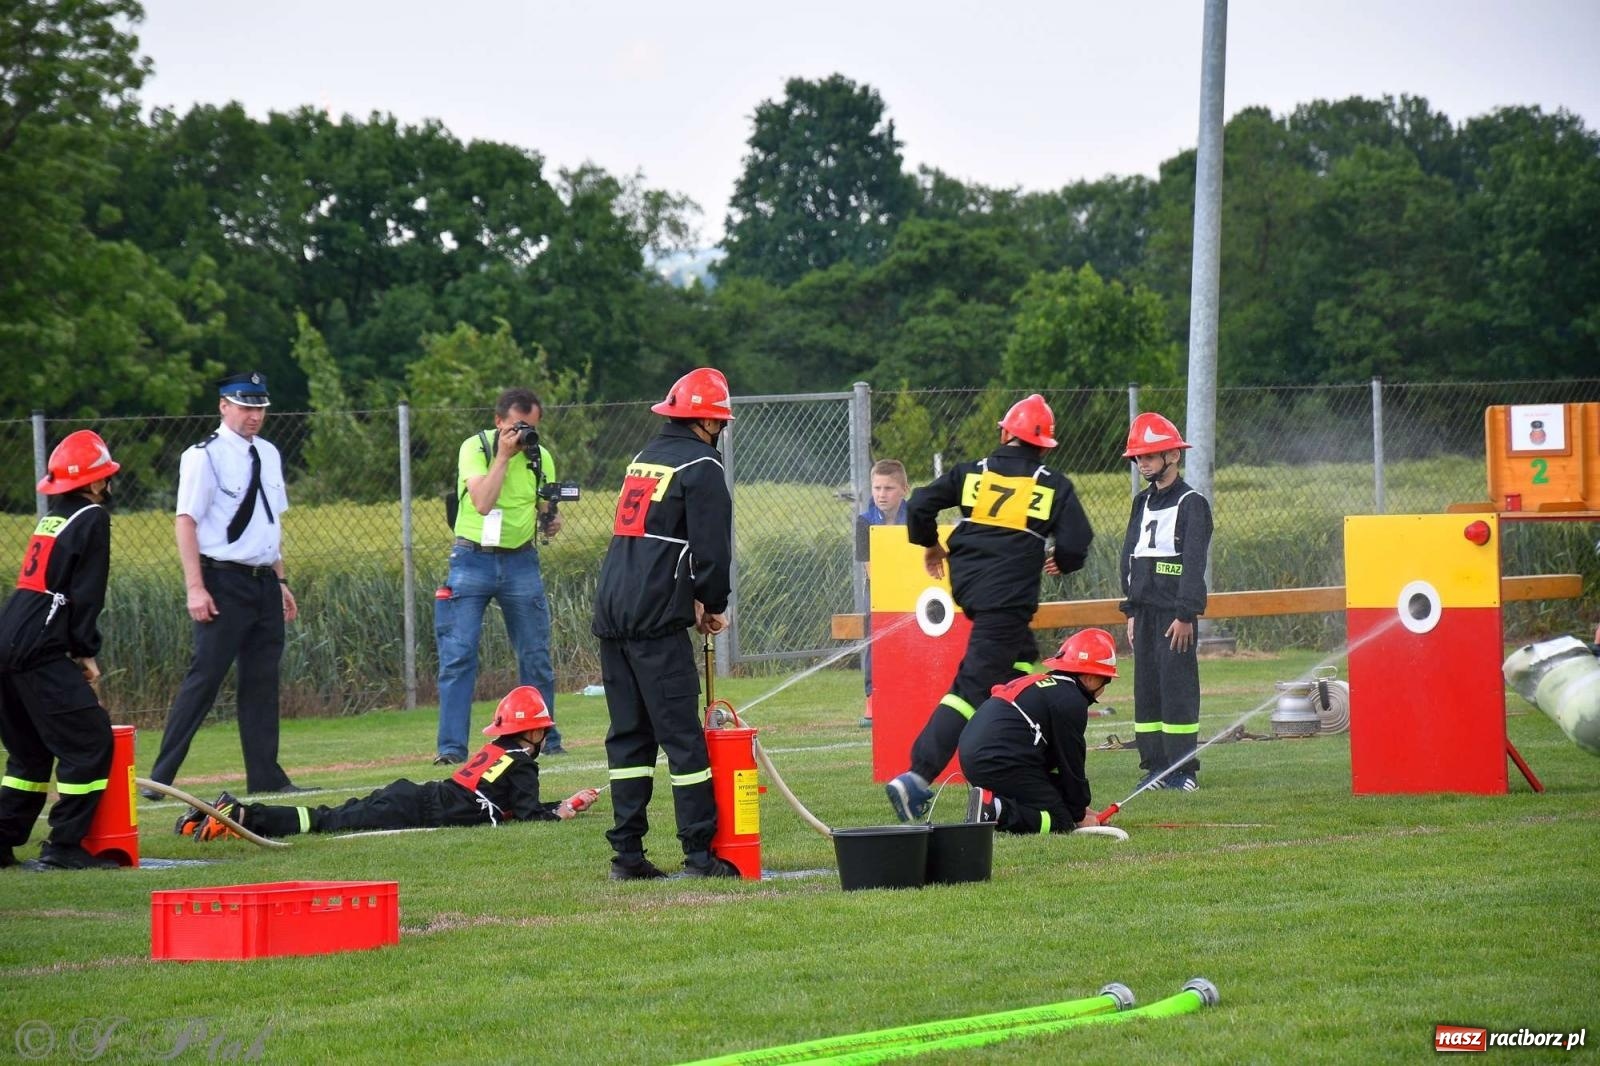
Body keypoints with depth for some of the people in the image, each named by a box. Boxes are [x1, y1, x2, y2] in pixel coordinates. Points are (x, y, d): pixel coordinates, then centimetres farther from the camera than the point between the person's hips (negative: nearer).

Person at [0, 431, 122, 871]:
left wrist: (76, 649, 19)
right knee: (90, 740, -7)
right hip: (39, 652, -9)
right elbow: (86, 594, -10)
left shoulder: (51, 519, 21)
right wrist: (86, 651, -4)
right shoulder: (92, 518, -4)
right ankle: (64, 846, -10)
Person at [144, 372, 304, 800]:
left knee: (263, 680, 8)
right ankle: (160, 777, -7)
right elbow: (186, 521, -14)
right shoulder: (205, 457, -9)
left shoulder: (269, 455, 14)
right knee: (205, 677, -9)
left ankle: (265, 776, 13)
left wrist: (280, 580, 17)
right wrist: (195, 588, -20)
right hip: (224, 582, -7)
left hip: (264, 583, 7)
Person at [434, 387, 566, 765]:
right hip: (473, 559, -3)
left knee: (536, 658, 6)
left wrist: (552, 522, -6)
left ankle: (545, 739, 19)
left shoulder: (541, 458, 5)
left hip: (520, 561, 4)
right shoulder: (475, 448, -9)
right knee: (458, 656, -9)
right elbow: (482, 503, -21)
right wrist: (503, 455, -22)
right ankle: (451, 747, -7)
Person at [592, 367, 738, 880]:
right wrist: (713, 605, 7)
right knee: (682, 735, -5)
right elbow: (712, 548, -11)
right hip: (656, 620, -8)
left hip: (611, 611, 8)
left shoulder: (644, 458, 20)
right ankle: (700, 853, -6)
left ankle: (627, 853, 8)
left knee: (628, 734, 10)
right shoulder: (701, 467, -5)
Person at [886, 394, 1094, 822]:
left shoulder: (971, 473, 5)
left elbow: (920, 506, 2)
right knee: (973, 686, -9)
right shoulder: (1053, 485, -1)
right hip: (1008, 596, -5)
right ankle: (918, 777, -22)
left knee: (1022, 658, 27)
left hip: (965, 582, 5)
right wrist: (1060, 561, 18)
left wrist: (929, 544, 21)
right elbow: (1076, 544, -5)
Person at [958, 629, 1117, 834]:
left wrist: (1079, 807, 28)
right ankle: (994, 813, -23)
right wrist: (1080, 815, 12)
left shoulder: (1039, 684, 26)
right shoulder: (1072, 701, -5)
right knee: (1061, 823, -7)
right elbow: (1071, 763, -1)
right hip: (1002, 763, -10)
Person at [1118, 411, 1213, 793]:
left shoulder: (1191, 503, -6)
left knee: (1177, 686, -8)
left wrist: (1185, 614, -17)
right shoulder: (1143, 502, 17)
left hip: (1174, 611, -8)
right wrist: (1131, 610, 14)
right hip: (1144, 608, 8)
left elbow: (1194, 562, -12)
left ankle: (1183, 769, -6)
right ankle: (1155, 766, 10)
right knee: (1146, 687, 6)